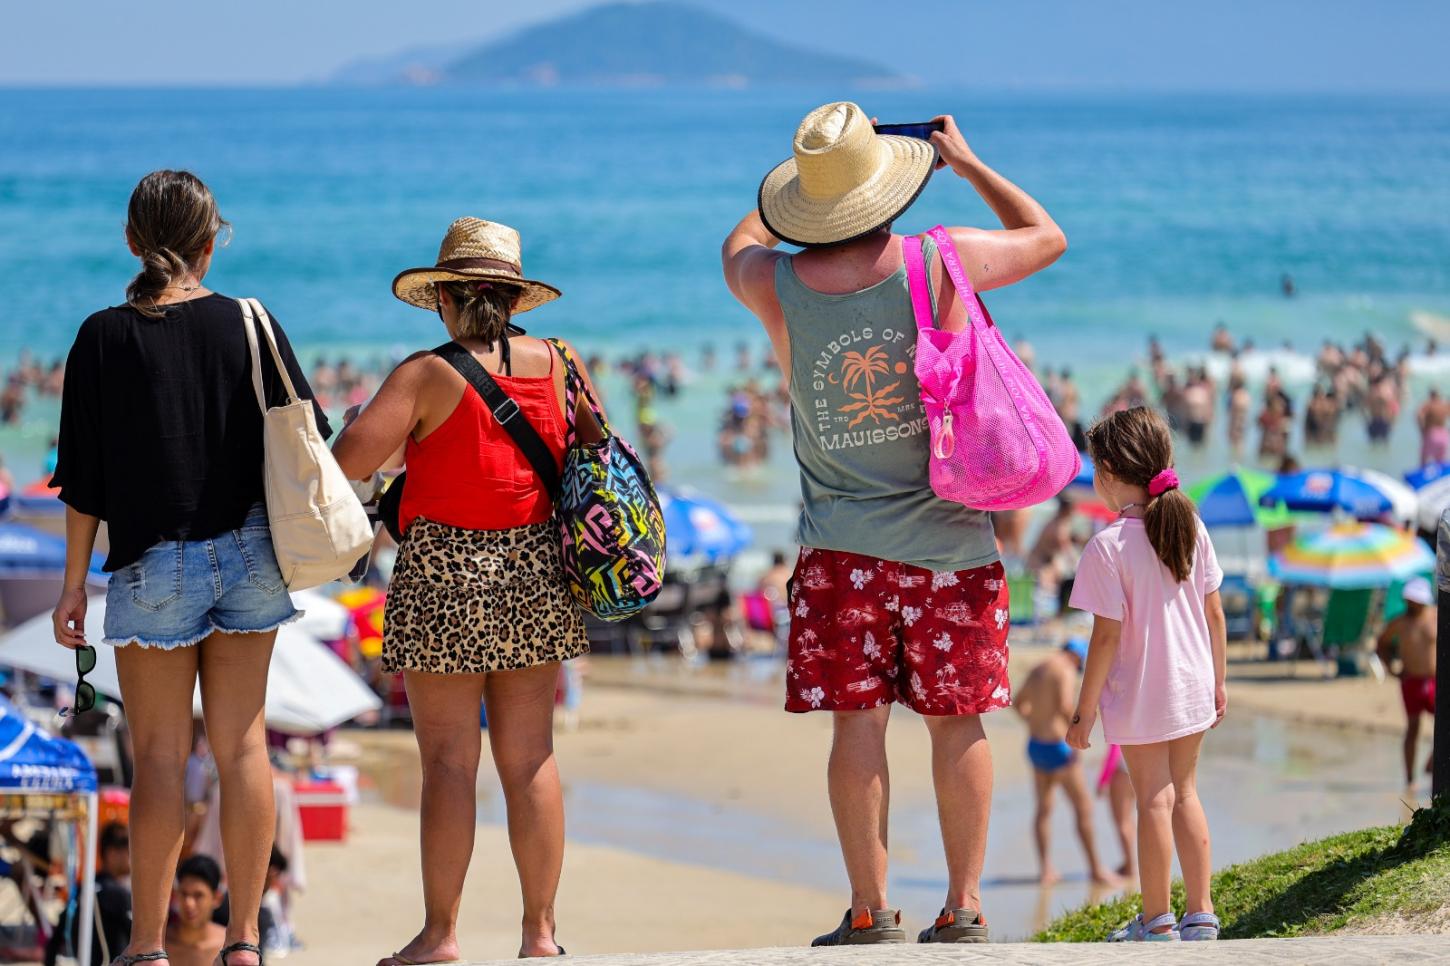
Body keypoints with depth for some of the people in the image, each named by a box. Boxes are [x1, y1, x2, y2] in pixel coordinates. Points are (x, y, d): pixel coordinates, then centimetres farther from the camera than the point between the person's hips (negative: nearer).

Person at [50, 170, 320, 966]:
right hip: (249, 555, 2)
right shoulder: (250, 326, -2)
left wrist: (73, 585, 0)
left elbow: (85, 480, -6)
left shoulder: (106, 337, -8)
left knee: (159, 757, 2)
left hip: (154, 567, -2)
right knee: (241, 747, 7)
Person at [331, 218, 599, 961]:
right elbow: (595, 442, 18)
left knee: (450, 759, -2)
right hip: (537, 570, 4)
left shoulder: (429, 376, -10)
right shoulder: (553, 363, 4)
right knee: (530, 755, 8)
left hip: (446, 577, -4)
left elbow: (348, 460, -15)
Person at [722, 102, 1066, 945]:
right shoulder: (943, 262, -10)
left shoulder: (775, 284, -7)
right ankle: (964, 908, 8)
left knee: (858, 723, 2)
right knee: (957, 723, 6)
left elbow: (736, 247, 19)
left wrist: (800, 194, 30)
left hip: (842, 549, 0)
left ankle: (871, 911, 2)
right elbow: (1048, 237, 10)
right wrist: (966, 163, 19)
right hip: (950, 540, 0)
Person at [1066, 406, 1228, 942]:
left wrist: (1085, 711, -10)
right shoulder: (1190, 528, -1)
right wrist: (1218, 680, 16)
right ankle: (1200, 913, 19)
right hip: (1192, 687, 5)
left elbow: (1107, 637, -17)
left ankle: (1158, 922, 11)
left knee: (1154, 801, 4)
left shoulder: (1109, 547, -18)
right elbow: (1214, 613, 4)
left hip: (1140, 695, -5)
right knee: (1185, 792, 17)